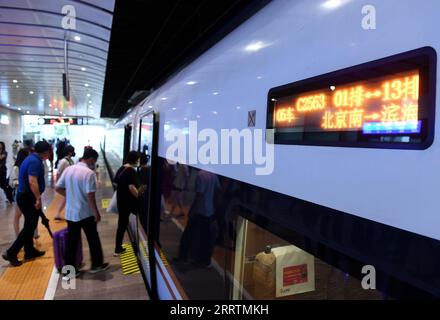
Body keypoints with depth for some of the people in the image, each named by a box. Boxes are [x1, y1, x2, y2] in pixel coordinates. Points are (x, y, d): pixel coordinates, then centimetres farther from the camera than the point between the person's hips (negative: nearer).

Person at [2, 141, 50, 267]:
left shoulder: (32, 158, 12)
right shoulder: (35, 161, -20)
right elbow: (32, 182, -31)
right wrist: (38, 198, -32)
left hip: (25, 196, 10)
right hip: (28, 197, -10)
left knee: (30, 225, 17)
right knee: (30, 226, -3)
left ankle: (29, 251, 27)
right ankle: (11, 253, 0)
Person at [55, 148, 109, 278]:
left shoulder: (68, 169, 2)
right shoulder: (89, 173, -18)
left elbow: (58, 188, 7)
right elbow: (90, 195, -21)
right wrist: (96, 212, -12)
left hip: (70, 212, 6)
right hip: (86, 213, -6)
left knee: (71, 241, 12)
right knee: (93, 239, 12)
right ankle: (97, 264, 26)